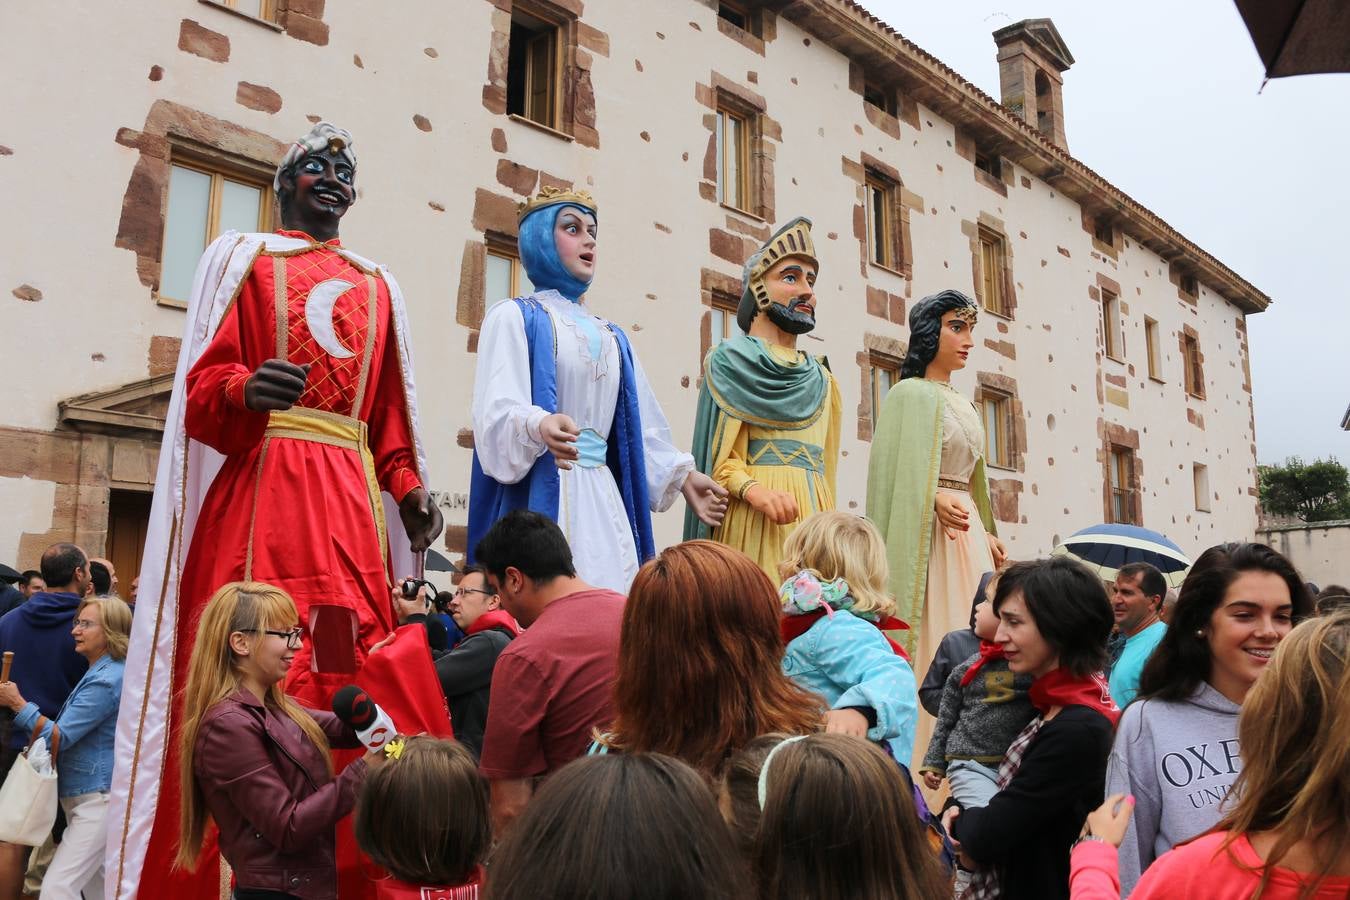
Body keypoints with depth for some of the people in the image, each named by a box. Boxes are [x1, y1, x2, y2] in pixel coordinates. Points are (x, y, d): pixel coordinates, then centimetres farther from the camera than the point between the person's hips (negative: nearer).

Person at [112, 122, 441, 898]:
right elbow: (201, 386, 0)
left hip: (351, 504, 4)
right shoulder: (239, 257, 12)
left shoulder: (379, 286, 22)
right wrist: (246, 389, -22)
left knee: (349, 678, -3)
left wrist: (410, 492, 2)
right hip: (257, 494, -3)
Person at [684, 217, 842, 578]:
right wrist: (754, 490, -22)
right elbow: (716, 455, -4)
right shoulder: (728, 359, 5)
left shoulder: (821, 379, 21)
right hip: (752, 516, -5)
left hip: (814, 516, 5)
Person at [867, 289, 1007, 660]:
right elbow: (892, 469, -13)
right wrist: (935, 499, -27)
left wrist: (985, 534, 18)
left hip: (966, 529, 8)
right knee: (935, 629, -11)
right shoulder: (911, 393, -5)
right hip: (930, 532, -8)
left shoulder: (963, 404, 20)